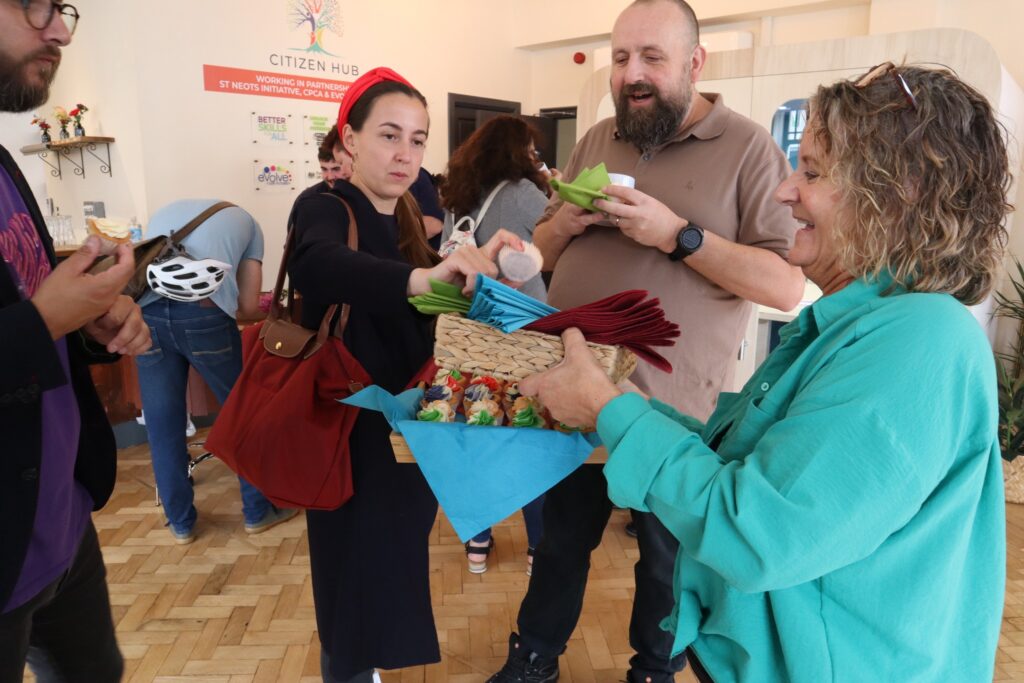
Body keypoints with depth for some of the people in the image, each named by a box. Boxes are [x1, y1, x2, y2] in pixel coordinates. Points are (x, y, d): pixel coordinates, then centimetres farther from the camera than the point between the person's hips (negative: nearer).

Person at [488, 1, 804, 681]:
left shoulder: (749, 147, -9)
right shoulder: (597, 140, 7)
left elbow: (788, 285, -16)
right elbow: (543, 253, 13)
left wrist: (677, 235, -24)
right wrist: (564, 224, -10)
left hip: (673, 407, -4)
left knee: (668, 555, 18)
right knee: (560, 537, 22)